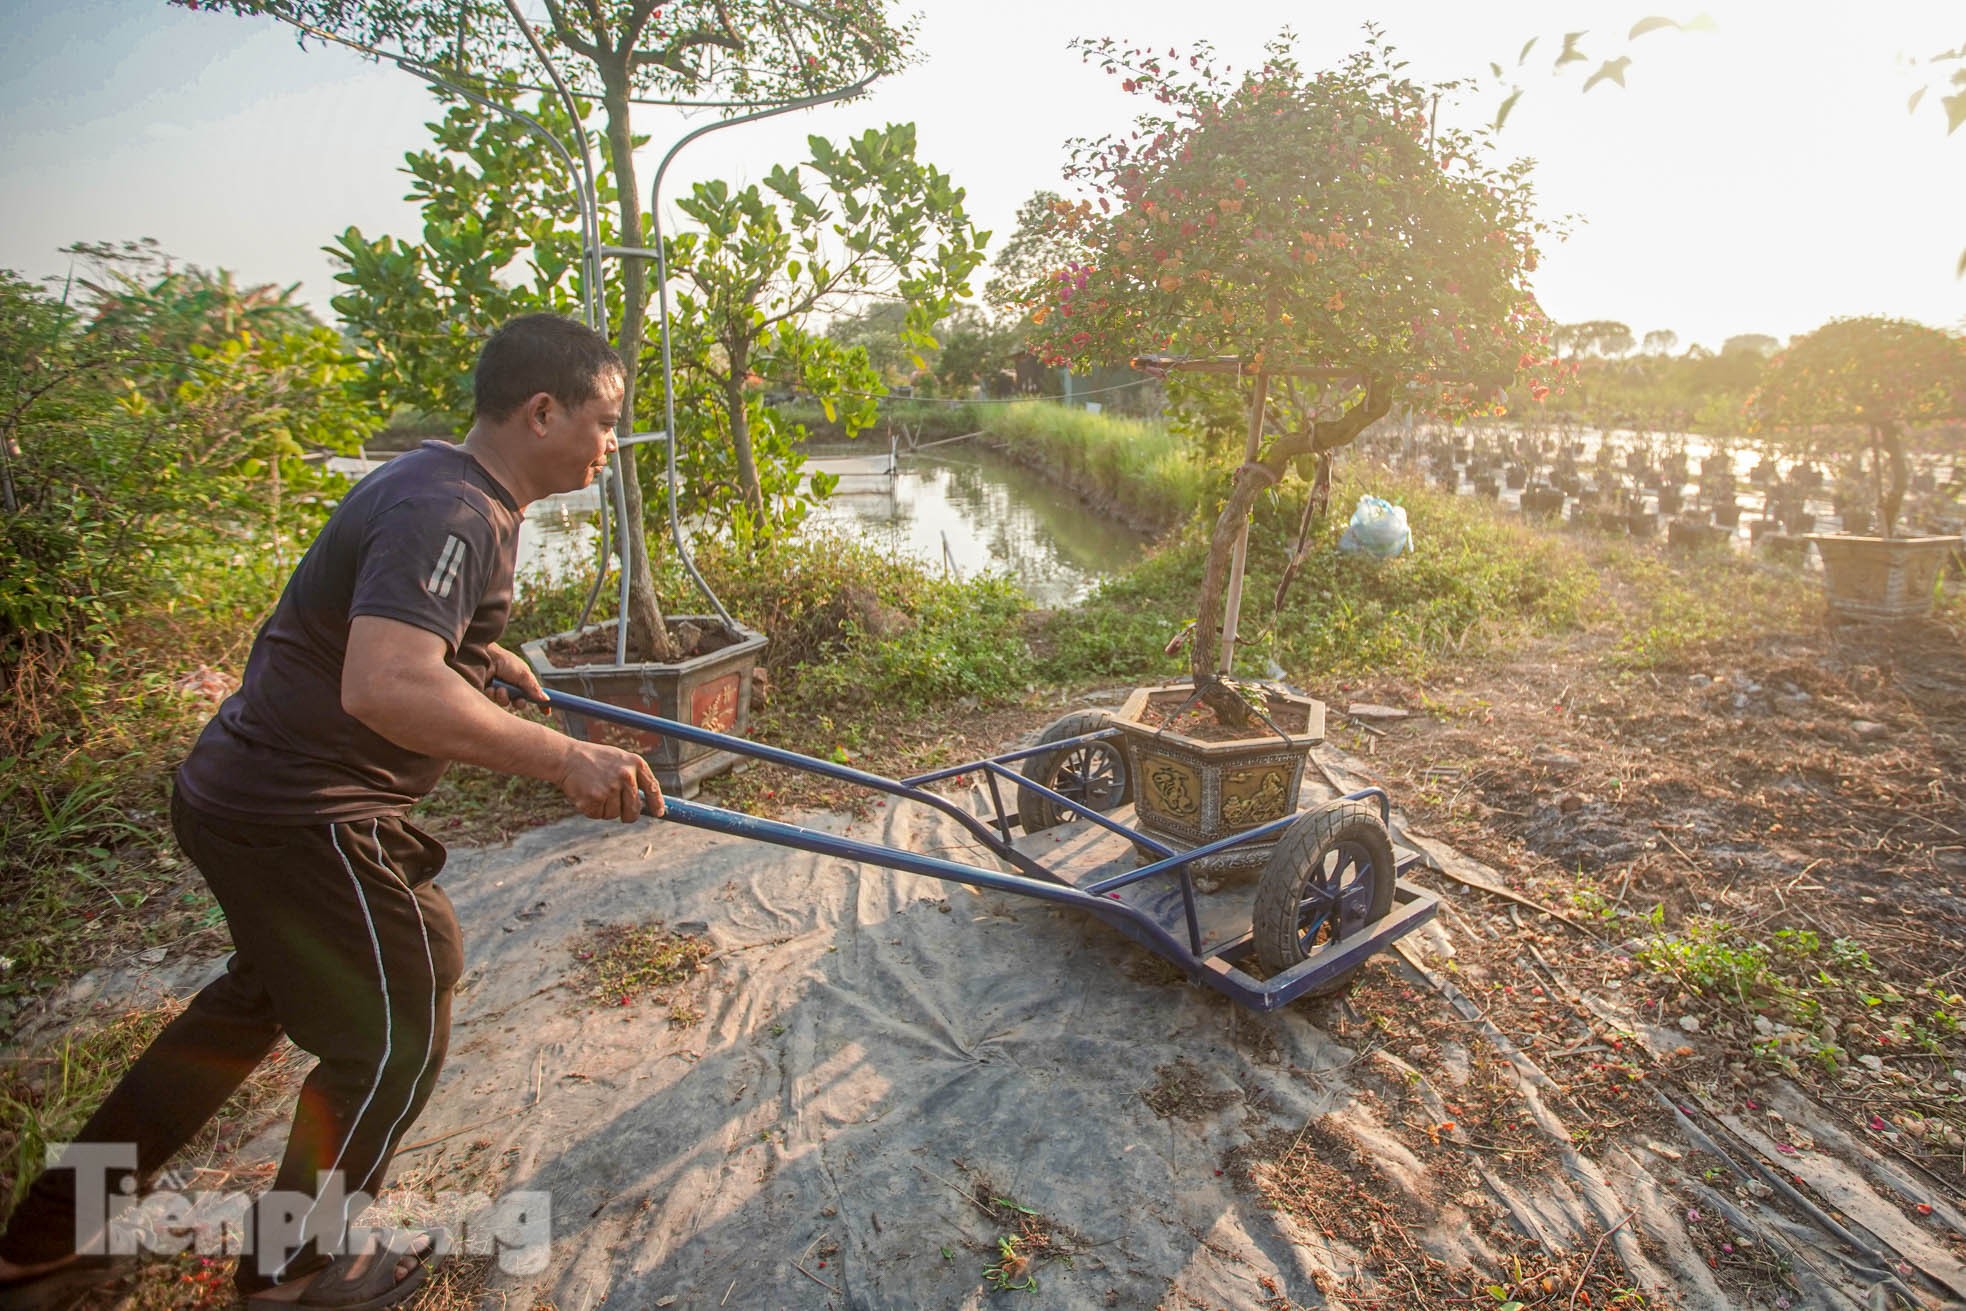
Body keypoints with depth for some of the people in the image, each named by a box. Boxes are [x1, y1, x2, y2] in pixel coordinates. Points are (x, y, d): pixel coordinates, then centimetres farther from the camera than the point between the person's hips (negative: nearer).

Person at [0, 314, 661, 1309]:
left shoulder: (443, 481, 8)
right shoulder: (447, 515, -26)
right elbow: (385, 689, -42)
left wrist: (475, 648, 21)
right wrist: (559, 758, -42)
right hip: (301, 817, -11)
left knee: (268, 990, 30)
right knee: (392, 1035, 6)